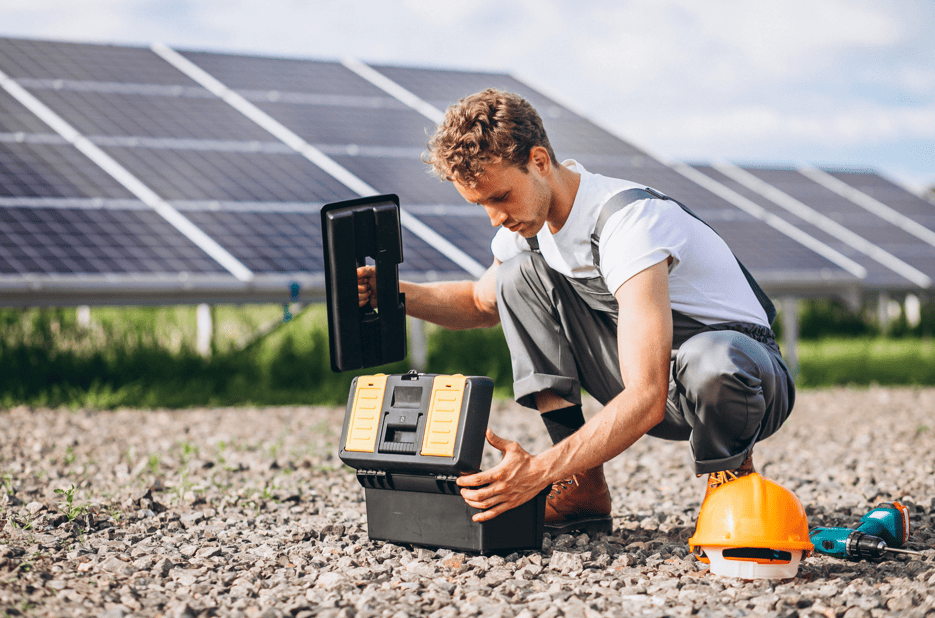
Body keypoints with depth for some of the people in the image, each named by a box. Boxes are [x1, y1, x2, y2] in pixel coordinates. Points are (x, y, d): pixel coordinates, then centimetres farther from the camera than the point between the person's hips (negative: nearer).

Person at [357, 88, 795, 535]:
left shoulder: (629, 221, -30)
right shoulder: (528, 217, -4)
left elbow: (646, 398, -37)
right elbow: (482, 302, 19)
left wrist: (541, 470, -45)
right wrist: (398, 294, -2)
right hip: (643, 382, 7)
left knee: (713, 362, -43)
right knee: (519, 275, -8)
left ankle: (730, 474, -6)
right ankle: (583, 489, -10)